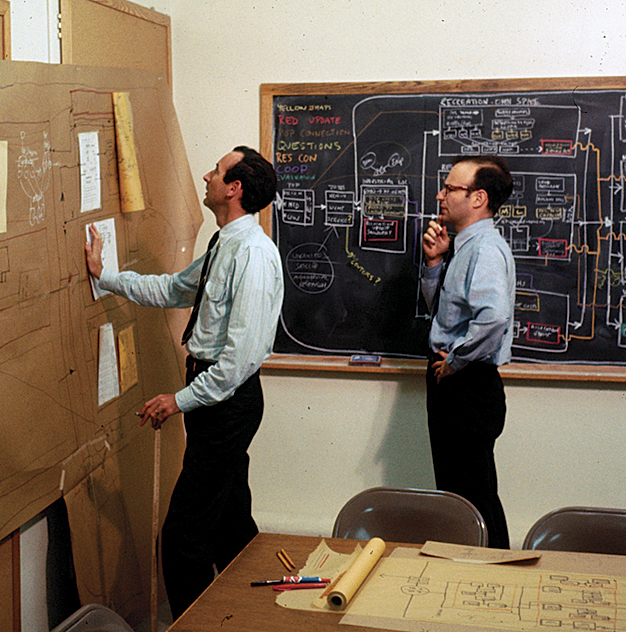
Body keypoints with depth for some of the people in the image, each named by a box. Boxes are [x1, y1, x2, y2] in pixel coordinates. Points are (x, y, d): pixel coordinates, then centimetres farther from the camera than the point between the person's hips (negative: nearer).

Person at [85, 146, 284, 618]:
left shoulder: (253, 253, -20)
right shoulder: (225, 246, 12)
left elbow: (243, 350, -25)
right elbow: (172, 290, 24)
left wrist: (183, 399, -20)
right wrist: (105, 275, 24)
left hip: (228, 398, -10)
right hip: (219, 397, 10)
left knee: (183, 535, -7)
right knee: (232, 520, 21)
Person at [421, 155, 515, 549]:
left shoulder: (487, 249, -19)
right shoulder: (465, 245, 13)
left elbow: (493, 316, -36)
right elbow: (440, 308, 22)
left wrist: (454, 361, -22)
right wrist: (434, 262, 6)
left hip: (470, 385, -11)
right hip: (449, 384, 11)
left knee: (476, 496, -2)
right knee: (453, 490, 20)